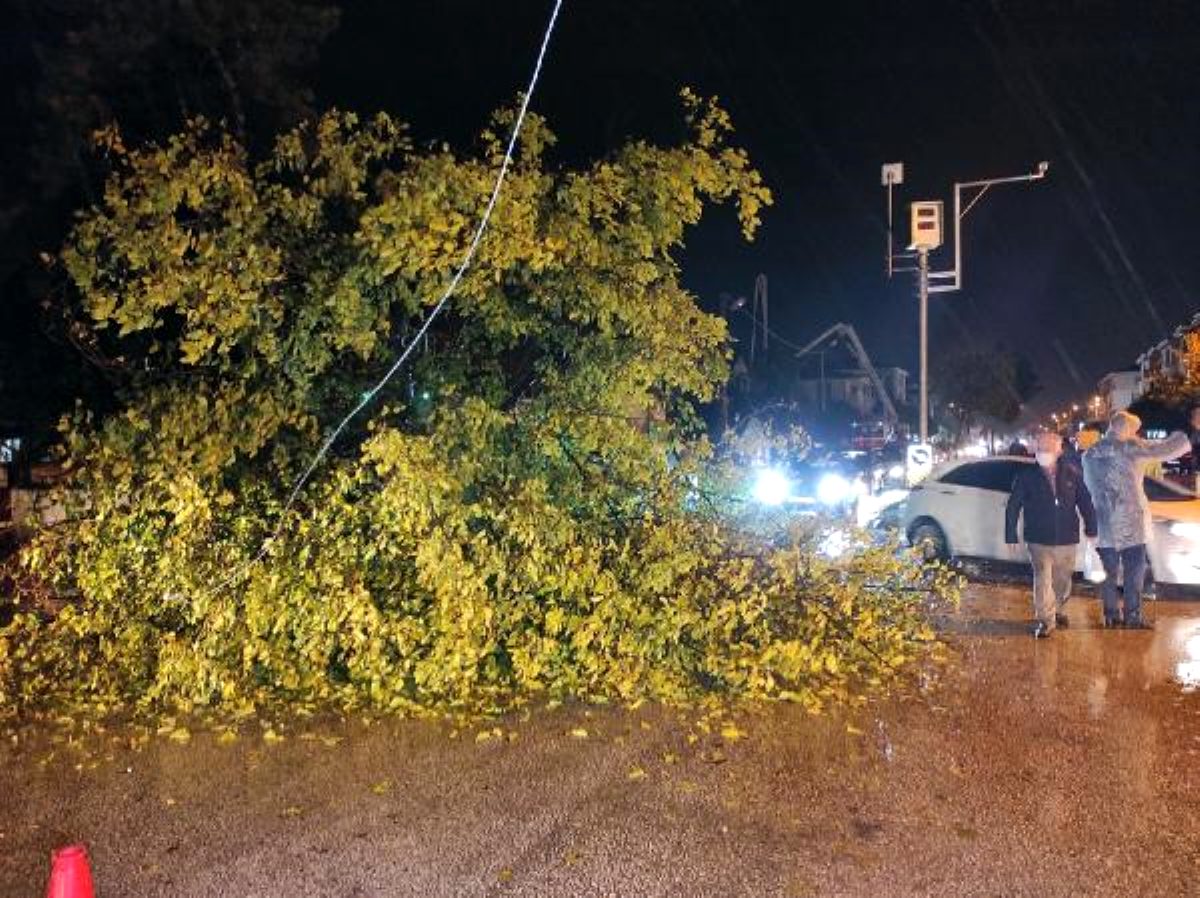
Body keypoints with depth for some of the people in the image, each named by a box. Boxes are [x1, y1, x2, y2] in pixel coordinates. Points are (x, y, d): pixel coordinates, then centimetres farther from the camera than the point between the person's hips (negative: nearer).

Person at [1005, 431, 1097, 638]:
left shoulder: (1072, 473, 0)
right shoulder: (1026, 475, -5)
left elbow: (1085, 502, 8)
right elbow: (1013, 507, -3)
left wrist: (1091, 528, 5)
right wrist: (1011, 535, -6)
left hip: (1067, 538, 2)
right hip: (1038, 540, -2)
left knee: (1062, 579, 15)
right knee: (1042, 579, -9)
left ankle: (1059, 611, 37)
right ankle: (1046, 620, -2)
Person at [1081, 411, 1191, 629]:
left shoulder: (1089, 455, 4)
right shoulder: (1130, 448, -11)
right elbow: (1167, 450, -9)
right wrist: (1188, 434, 5)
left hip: (1104, 524, 4)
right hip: (1130, 521, -4)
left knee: (1108, 571, 11)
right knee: (1134, 571, 6)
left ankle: (1111, 616, 16)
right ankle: (1133, 617, 8)